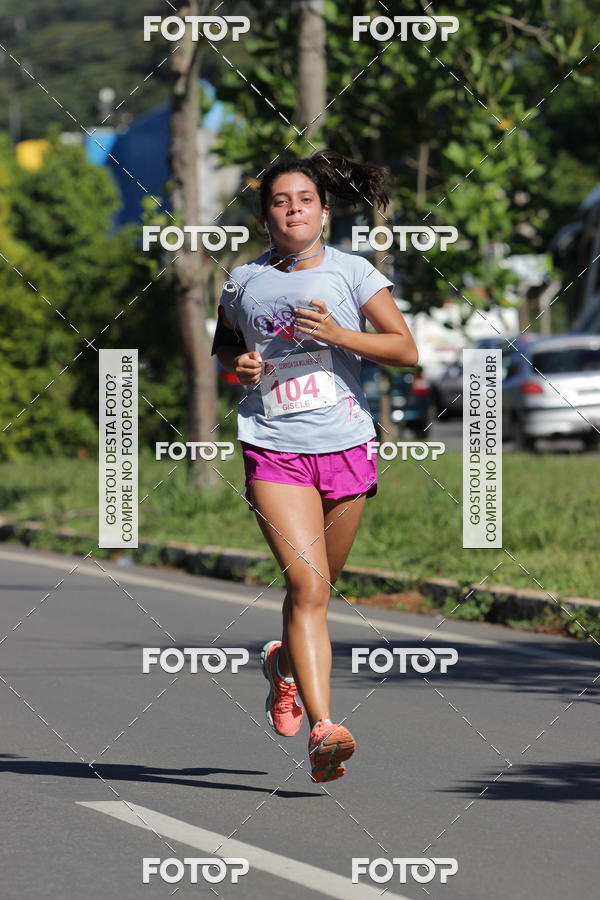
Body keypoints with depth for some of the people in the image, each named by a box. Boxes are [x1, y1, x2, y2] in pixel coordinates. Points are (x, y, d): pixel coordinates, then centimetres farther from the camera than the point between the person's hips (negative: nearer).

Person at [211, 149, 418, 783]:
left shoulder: (351, 273, 3)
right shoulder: (244, 282, 6)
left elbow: (406, 349, 0)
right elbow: (224, 344, 24)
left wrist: (336, 333, -14)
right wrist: (239, 365, 1)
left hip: (345, 445, 2)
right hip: (274, 449, -1)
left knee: (319, 584, 14)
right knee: (307, 584, -16)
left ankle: (283, 661, 46)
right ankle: (323, 728, -21)